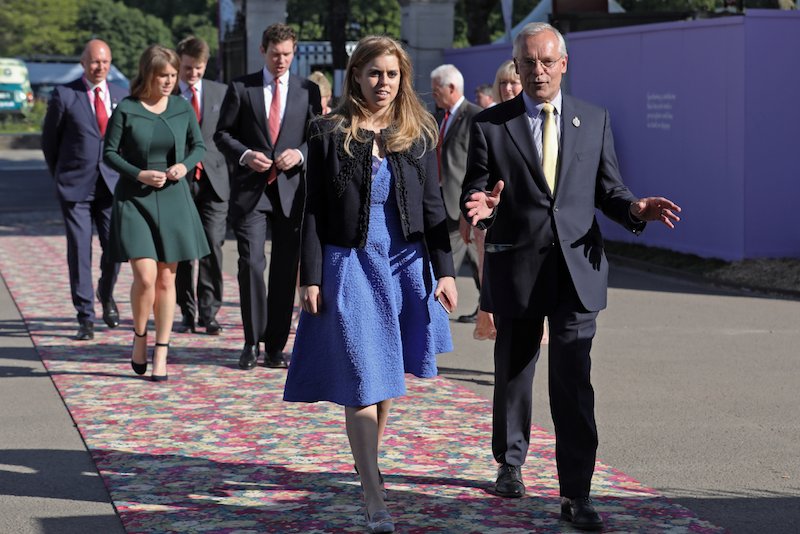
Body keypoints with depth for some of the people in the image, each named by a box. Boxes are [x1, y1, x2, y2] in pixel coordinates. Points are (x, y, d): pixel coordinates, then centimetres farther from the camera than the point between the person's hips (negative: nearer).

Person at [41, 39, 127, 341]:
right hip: (75, 187, -2)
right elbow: (49, 140, 7)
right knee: (79, 251, -3)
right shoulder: (64, 96, -2)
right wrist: (60, 175, 10)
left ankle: (106, 294, 31)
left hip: (111, 184, 3)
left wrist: (125, 174, 10)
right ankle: (86, 318, 4)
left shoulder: (122, 96, 8)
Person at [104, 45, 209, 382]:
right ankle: (139, 337, 12)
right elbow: (110, 153, -1)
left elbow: (199, 146, 13)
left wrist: (184, 165, -7)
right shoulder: (126, 110, -6)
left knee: (166, 279, 5)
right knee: (145, 276, -14)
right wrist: (140, 174, -14)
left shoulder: (183, 108, 3)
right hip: (134, 199, -3)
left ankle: (161, 354, 13)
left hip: (173, 201, 3)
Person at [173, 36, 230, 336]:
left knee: (212, 246, -8)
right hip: (178, 182, -1)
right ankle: (188, 312, 16)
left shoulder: (220, 93, 9)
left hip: (214, 180, 1)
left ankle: (209, 312, -1)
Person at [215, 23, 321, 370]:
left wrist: (299, 154, -10)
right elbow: (222, 133, 6)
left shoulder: (308, 91, 9)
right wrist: (245, 155, -12)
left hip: (292, 189, 2)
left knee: (285, 270, 4)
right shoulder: (240, 88, 5)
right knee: (251, 263, -10)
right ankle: (252, 341, 3)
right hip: (250, 189, -2)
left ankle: (276, 346, 12)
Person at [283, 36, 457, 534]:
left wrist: (445, 270, 1)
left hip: (405, 266, 3)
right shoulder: (330, 134, -3)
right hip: (349, 267, -3)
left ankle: (368, 463, 36)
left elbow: (433, 207, 7)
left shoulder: (418, 134, 4)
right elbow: (314, 211, -1)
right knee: (361, 383, -6)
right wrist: (311, 278, -5)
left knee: (386, 377, 14)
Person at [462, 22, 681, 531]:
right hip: (516, 266, 0)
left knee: (574, 381, -8)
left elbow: (607, 188, 9)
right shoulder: (490, 125, 1)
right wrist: (481, 207, -23)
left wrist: (633, 208, -12)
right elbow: (474, 192, 1)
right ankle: (510, 462, 37)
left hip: (577, 266, 0)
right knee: (513, 374, 15)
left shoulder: (594, 119, 7)